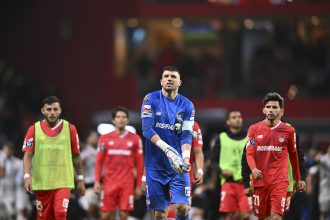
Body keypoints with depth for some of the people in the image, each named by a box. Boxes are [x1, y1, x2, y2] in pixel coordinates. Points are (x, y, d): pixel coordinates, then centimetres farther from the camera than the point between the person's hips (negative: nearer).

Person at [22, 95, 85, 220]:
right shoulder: (34, 130, 1)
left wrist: (80, 179, 10)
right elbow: (28, 155, -1)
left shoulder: (70, 128, 2)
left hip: (63, 182, -1)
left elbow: (76, 156, 9)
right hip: (42, 183, 1)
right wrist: (27, 176, -16)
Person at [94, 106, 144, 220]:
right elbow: (99, 162, 8)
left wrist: (139, 185, 4)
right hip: (109, 183, 1)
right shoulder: (105, 138, 7)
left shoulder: (135, 139, 6)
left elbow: (139, 164, 7)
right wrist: (97, 181, -1)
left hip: (127, 184, -1)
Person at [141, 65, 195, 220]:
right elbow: (147, 129, -12)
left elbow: (186, 135, -4)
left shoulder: (187, 105, 3)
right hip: (155, 165, -1)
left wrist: (185, 158, -22)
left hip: (178, 166, 1)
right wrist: (167, 149, -25)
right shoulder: (151, 99, -1)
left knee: (183, 207, -13)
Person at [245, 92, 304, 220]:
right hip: (260, 180, 1)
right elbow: (249, 153, -1)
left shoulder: (288, 131, 4)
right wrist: (253, 169, -21)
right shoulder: (254, 129, 4)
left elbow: (293, 156, 16)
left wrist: (297, 179, 22)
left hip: (279, 181, -1)